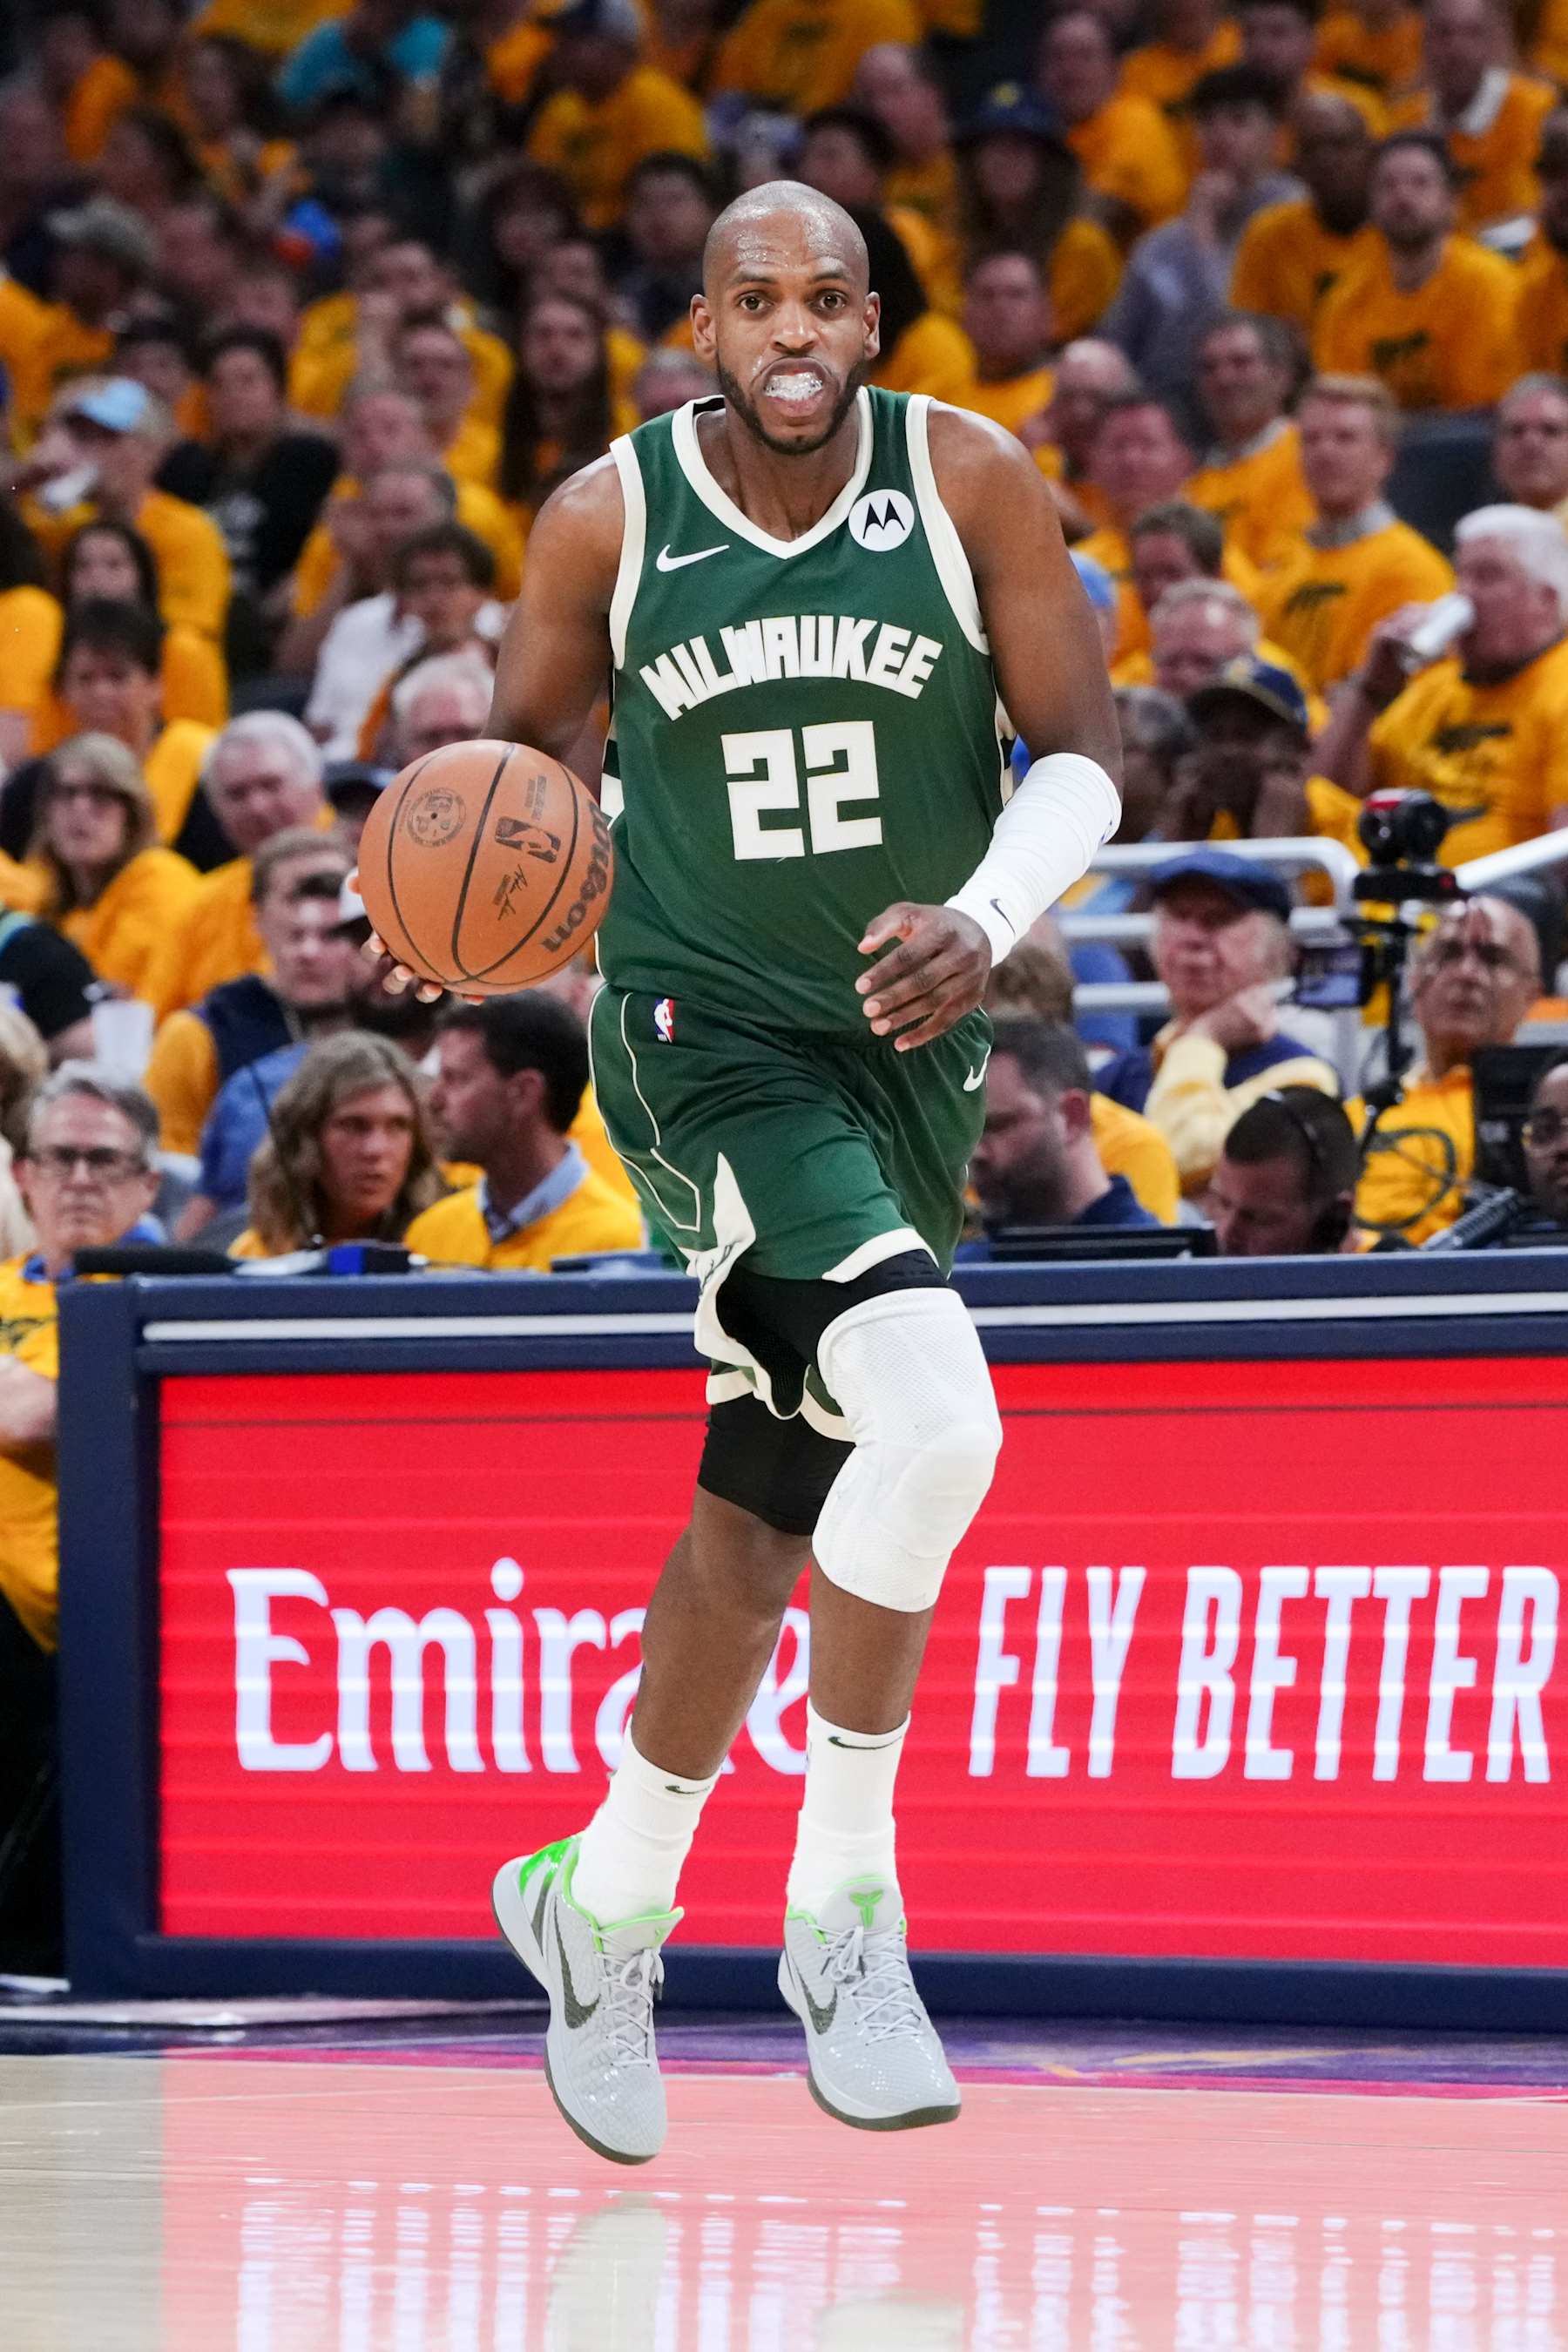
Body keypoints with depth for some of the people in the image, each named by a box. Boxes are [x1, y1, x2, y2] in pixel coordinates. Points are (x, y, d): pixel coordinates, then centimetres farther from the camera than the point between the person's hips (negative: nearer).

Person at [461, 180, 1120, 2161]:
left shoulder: (970, 484, -7)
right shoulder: (610, 519, -8)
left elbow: (1082, 753, -4)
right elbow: (526, 744, 7)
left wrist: (986, 919, -23)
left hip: (904, 1050, 4)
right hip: (705, 1036, -4)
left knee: (765, 1516, 13)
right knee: (932, 1408, -27)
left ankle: (606, 1903, 35)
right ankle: (844, 1900, -13)